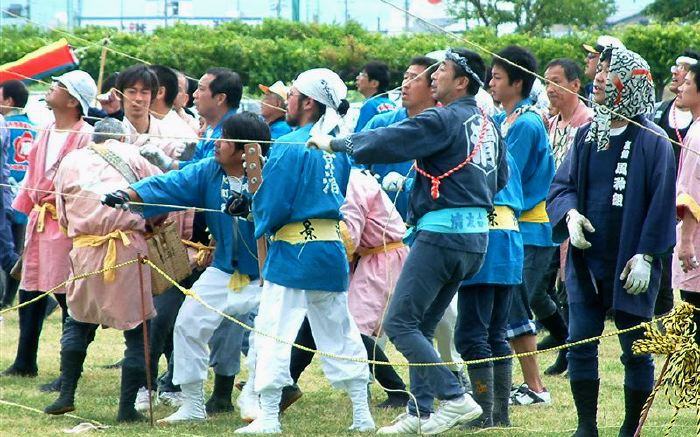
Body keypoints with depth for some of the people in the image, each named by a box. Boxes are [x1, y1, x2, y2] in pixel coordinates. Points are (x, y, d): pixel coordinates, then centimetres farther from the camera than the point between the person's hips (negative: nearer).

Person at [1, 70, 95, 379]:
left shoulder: (85, 136, -12)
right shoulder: (46, 133, 14)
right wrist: (28, 211, 18)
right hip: (38, 218, 8)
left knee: (67, 295, -5)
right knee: (29, 293, 12)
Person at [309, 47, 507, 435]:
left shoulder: (442, 121, -13)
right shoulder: (487, 125, 14)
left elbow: (382, 144, -16)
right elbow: (500, 177, 25)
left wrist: (335, 143, -3)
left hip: (442, 230, -9)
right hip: (476, 233, 9)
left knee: (400, 323, -6)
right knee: (421, 326, 16)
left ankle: (454, 399, -12)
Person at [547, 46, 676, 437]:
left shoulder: (653, 141, -6)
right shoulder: (588, 135, 9)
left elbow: (662, 204, -8)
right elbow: (562, 185, 13)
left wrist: (646, 256, -13)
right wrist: (570, 213, -8)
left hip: (630, 264, -5)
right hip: (587, 260, 5)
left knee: (636, 350, 2)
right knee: (580, 344, 1)